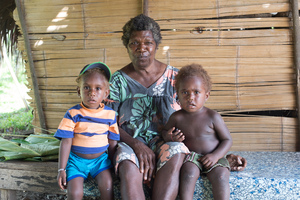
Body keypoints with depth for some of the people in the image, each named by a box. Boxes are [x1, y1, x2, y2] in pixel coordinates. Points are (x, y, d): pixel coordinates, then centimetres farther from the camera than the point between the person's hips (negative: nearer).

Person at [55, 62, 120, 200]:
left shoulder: (110, 114, -1)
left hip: (100, 158, 2)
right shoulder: (73, 114, -8)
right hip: (76, 159, -1)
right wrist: (61, 169, -10)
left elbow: (112, 143, 7)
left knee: (107, 186, -23)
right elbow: (66, 142, -8)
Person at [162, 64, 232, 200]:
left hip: (213, 158, 0)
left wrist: (216, 155, -17)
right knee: (189, 172, -31)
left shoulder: (212, 117, -5)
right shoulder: (177, 117, 0)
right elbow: (165, 132, 16)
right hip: (191, 157, 1)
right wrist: (170, 137, -9)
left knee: (221, 176, -28)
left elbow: (227, 140, 0)